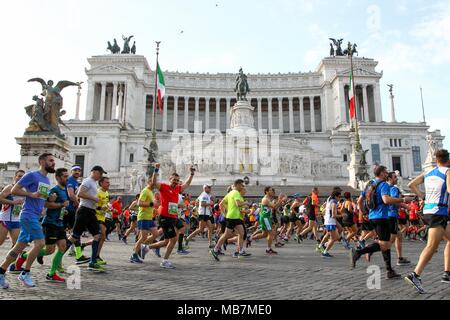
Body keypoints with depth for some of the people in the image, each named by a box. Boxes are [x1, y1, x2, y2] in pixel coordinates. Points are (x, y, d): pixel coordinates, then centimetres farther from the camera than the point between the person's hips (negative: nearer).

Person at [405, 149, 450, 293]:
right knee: (432, 246, -13)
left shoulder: (428, 173, 14)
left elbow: (411, 185, 11)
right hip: (438, 212, -8)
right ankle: (415, 275, -23)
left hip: (427, 210, 8)